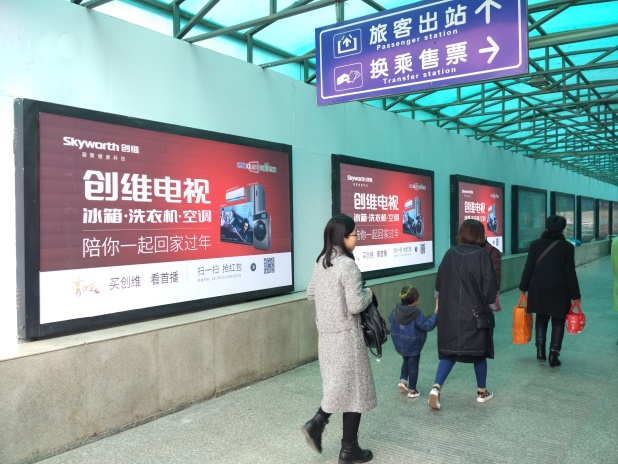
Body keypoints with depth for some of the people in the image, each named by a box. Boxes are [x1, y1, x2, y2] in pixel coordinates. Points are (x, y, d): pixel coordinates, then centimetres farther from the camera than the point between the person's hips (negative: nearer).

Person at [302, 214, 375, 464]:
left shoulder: (321, 262, 6)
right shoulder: (348, 265, -20)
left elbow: (311, 293, 16)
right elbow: (356, 305, -22)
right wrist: (368, 293, -4)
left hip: (326, 333, 8)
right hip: (346, 335, -8)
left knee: (338, 385, 23)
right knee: (354, 388, 7)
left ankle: (316, 423, 11)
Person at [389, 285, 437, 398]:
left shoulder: (396, 310, -6)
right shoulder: (416, 314, -23)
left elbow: (390, 320, 9)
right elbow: (427, 326, -22)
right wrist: (435, 314, -19)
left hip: (399, 345, 6)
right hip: (413, 346, -6)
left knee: (406, 361, 29)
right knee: (413, 366, 9)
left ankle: (403, 380, 19)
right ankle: (412, 390, 17)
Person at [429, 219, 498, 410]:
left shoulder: (450, 254, 0)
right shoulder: (482, 256, -12)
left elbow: (439, 282, 8)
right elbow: (489, 286, -10)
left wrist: (439, 304, 21)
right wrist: (493, 306, 7)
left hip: (450, 313, 3)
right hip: (475, 313, -3)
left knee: (449, 351, 9)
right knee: (479, 351, 15)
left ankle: (436, 387, -8)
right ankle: (482, 392, 28)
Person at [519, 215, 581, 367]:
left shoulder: (535, 244, -2)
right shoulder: (567, 247, -7)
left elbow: (528, 267, -1)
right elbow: (570, 273, -7)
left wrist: (523, 287, 10)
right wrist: (575, 294, 0)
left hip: (538, 289, 2)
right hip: (559, 290, -2)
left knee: (541, 318, 18)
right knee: (558, 322, 9)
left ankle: (540, 349, 8)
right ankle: (553, 355, 8)